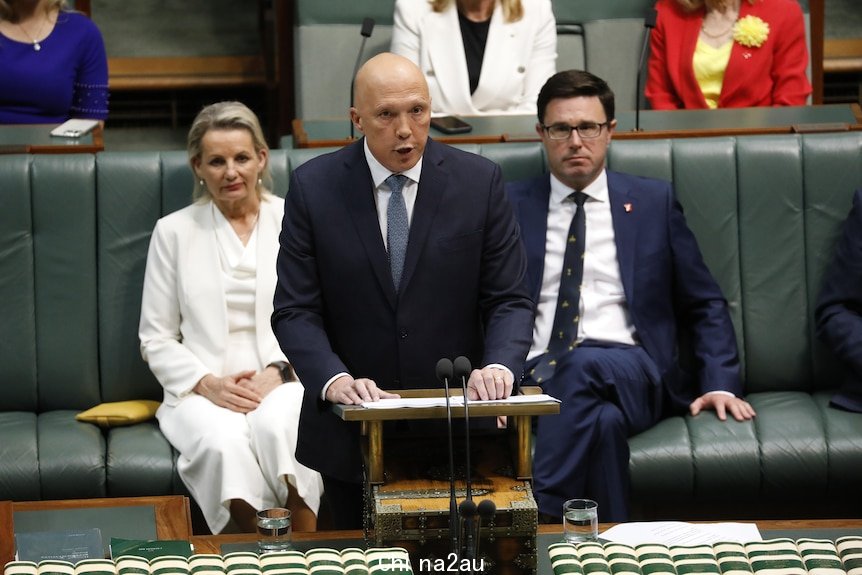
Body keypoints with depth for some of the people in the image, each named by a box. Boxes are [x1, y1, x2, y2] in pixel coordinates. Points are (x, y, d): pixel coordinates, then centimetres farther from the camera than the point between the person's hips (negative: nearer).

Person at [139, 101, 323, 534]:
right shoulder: (174, 232, 12)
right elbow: (156, 340, 11)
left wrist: (278, 372, -11)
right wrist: (208, 383, -7)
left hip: (282, 382, 0)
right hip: (202, 390, 0)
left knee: (278, 426, -37)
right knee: (224, 442, -36)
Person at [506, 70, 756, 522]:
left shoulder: (653, 202, 17)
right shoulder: (511, 206, 16)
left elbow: (705, 307, 18)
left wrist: (720, 383, 2)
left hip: (631, 376, 0)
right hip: (534, 378, 0)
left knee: (585, 364, -37)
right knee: (603, 420, -37)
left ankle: (540, 514, -37)